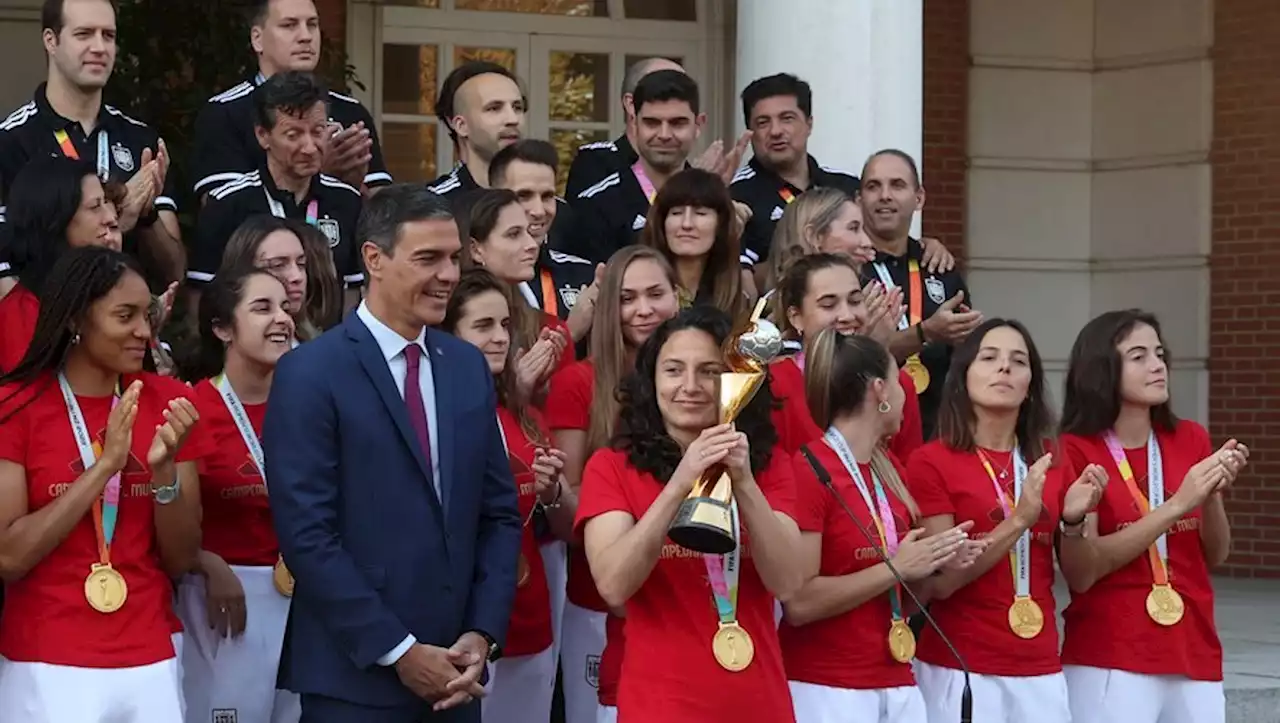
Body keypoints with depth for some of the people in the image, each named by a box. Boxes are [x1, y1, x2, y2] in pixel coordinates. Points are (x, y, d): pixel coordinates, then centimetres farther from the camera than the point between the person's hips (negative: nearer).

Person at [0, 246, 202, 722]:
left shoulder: (168, 402, 3)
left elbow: (181, 561, 3)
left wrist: (165, 470, -13)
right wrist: (105, 465, -17)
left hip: (151, 663, 3)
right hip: (47, 669, -3)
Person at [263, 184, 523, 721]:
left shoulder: (469, 368, 10)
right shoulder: (310, 374, -7)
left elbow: (498, 514, 11)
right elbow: (307, 535, -13)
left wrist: (483, 634, -3)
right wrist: (398, 651, -15)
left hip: (453, 674, 5)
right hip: (354, 676, -5)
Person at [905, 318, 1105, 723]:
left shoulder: (1050, 461, 9)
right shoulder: (932, 461, -5)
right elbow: (939, 581, -12)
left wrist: (1075, 519, -8)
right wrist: (1019, 520, -19)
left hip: (1041, 669, 4)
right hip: (959, 669, -4)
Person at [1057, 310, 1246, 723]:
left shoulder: (1191, 440, 7)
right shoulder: (1075, 450, -7)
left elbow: (1215, 556, 10)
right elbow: (1080, 572, -15)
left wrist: (1212, 495, -10)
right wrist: (1176, 505, -19)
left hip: (1195, 655, 5)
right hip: (1109, 664, -4)